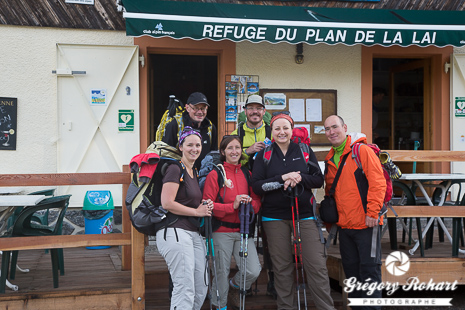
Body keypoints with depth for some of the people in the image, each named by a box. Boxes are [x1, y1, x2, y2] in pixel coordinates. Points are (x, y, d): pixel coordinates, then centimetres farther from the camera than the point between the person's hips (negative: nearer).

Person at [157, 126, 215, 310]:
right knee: (185, 290, -11)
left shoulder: (195, 172, 20)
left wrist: (206, 207, 10)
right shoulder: (175, 169, -8)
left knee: (201, 289, 10)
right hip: (175, 232, -9)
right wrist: (197, 212, -10)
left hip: (194, 233, 9)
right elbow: (167, 203, -18)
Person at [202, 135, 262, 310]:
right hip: (222, 231, -4)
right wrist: (232, 205, -20)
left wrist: (250, 203, -12)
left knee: (254, 271, -6)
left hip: (243, 230, 4)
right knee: (222, 272, 2)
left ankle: (234, 286, 27)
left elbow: (257, 200, 12)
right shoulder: (215, 175, -5)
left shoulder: (246, 174, 10)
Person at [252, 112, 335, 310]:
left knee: (316, 265, -6)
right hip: (275, 217, 0)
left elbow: (319, 180, 3)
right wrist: (282, 178, -16)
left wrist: (299, 178, -15)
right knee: (282, 267, 6)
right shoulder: (264, 155, 4)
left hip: (305, 214, 0)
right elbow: (256, 186, -4)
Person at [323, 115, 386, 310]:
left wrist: (372, 212, -18)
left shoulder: (362, 151, -8)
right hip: (344, 226, 7)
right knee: (351, 269, 13)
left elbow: (377, 182, -14)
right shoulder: (330, 159, 14)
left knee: (369, 269, -3)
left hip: (366, 223, -7)